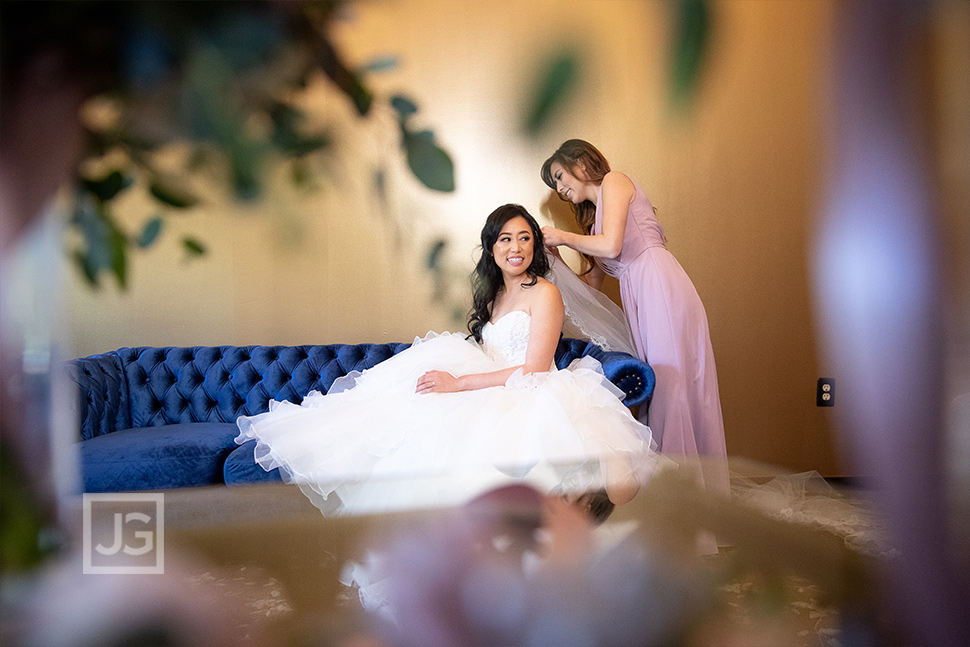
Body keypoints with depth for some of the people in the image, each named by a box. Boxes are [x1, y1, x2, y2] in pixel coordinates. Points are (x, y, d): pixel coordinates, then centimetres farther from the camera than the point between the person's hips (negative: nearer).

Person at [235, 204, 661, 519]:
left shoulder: (544, 294, -6)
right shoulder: (494, 295, 19)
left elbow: (533, 371, -14)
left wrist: (458, 383, -17)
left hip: (531, 400, -8)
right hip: (495, 394, 8)